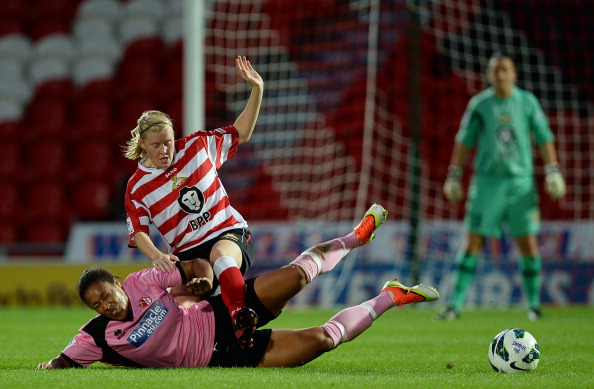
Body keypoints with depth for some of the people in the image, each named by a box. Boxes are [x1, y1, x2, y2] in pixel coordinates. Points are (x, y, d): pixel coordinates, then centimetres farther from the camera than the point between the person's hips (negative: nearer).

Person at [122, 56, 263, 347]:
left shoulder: (196, 146, 7)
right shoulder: (137, 187, 2)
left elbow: (240, 134, 18)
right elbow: (138, 232, -1)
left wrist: (257, 89, 8)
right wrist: (156, 256, -22)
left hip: (230, 235, -1)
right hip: (187, 253, 1)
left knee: (220, 253, -41)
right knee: (177, 300, -32)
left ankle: (241, 315, -52)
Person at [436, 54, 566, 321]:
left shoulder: (528, 102, 3)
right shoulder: (479, 104, 2)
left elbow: (544, 138, 7)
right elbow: (464, 141, 8)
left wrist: (553, 172, -1)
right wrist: (453, 176, 6)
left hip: (521, 181, 0)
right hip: (487, 179, 0)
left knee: (528, 244, -2)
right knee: (473, 242, -4)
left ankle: (534, 304, 11)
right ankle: (455, 305, -2)